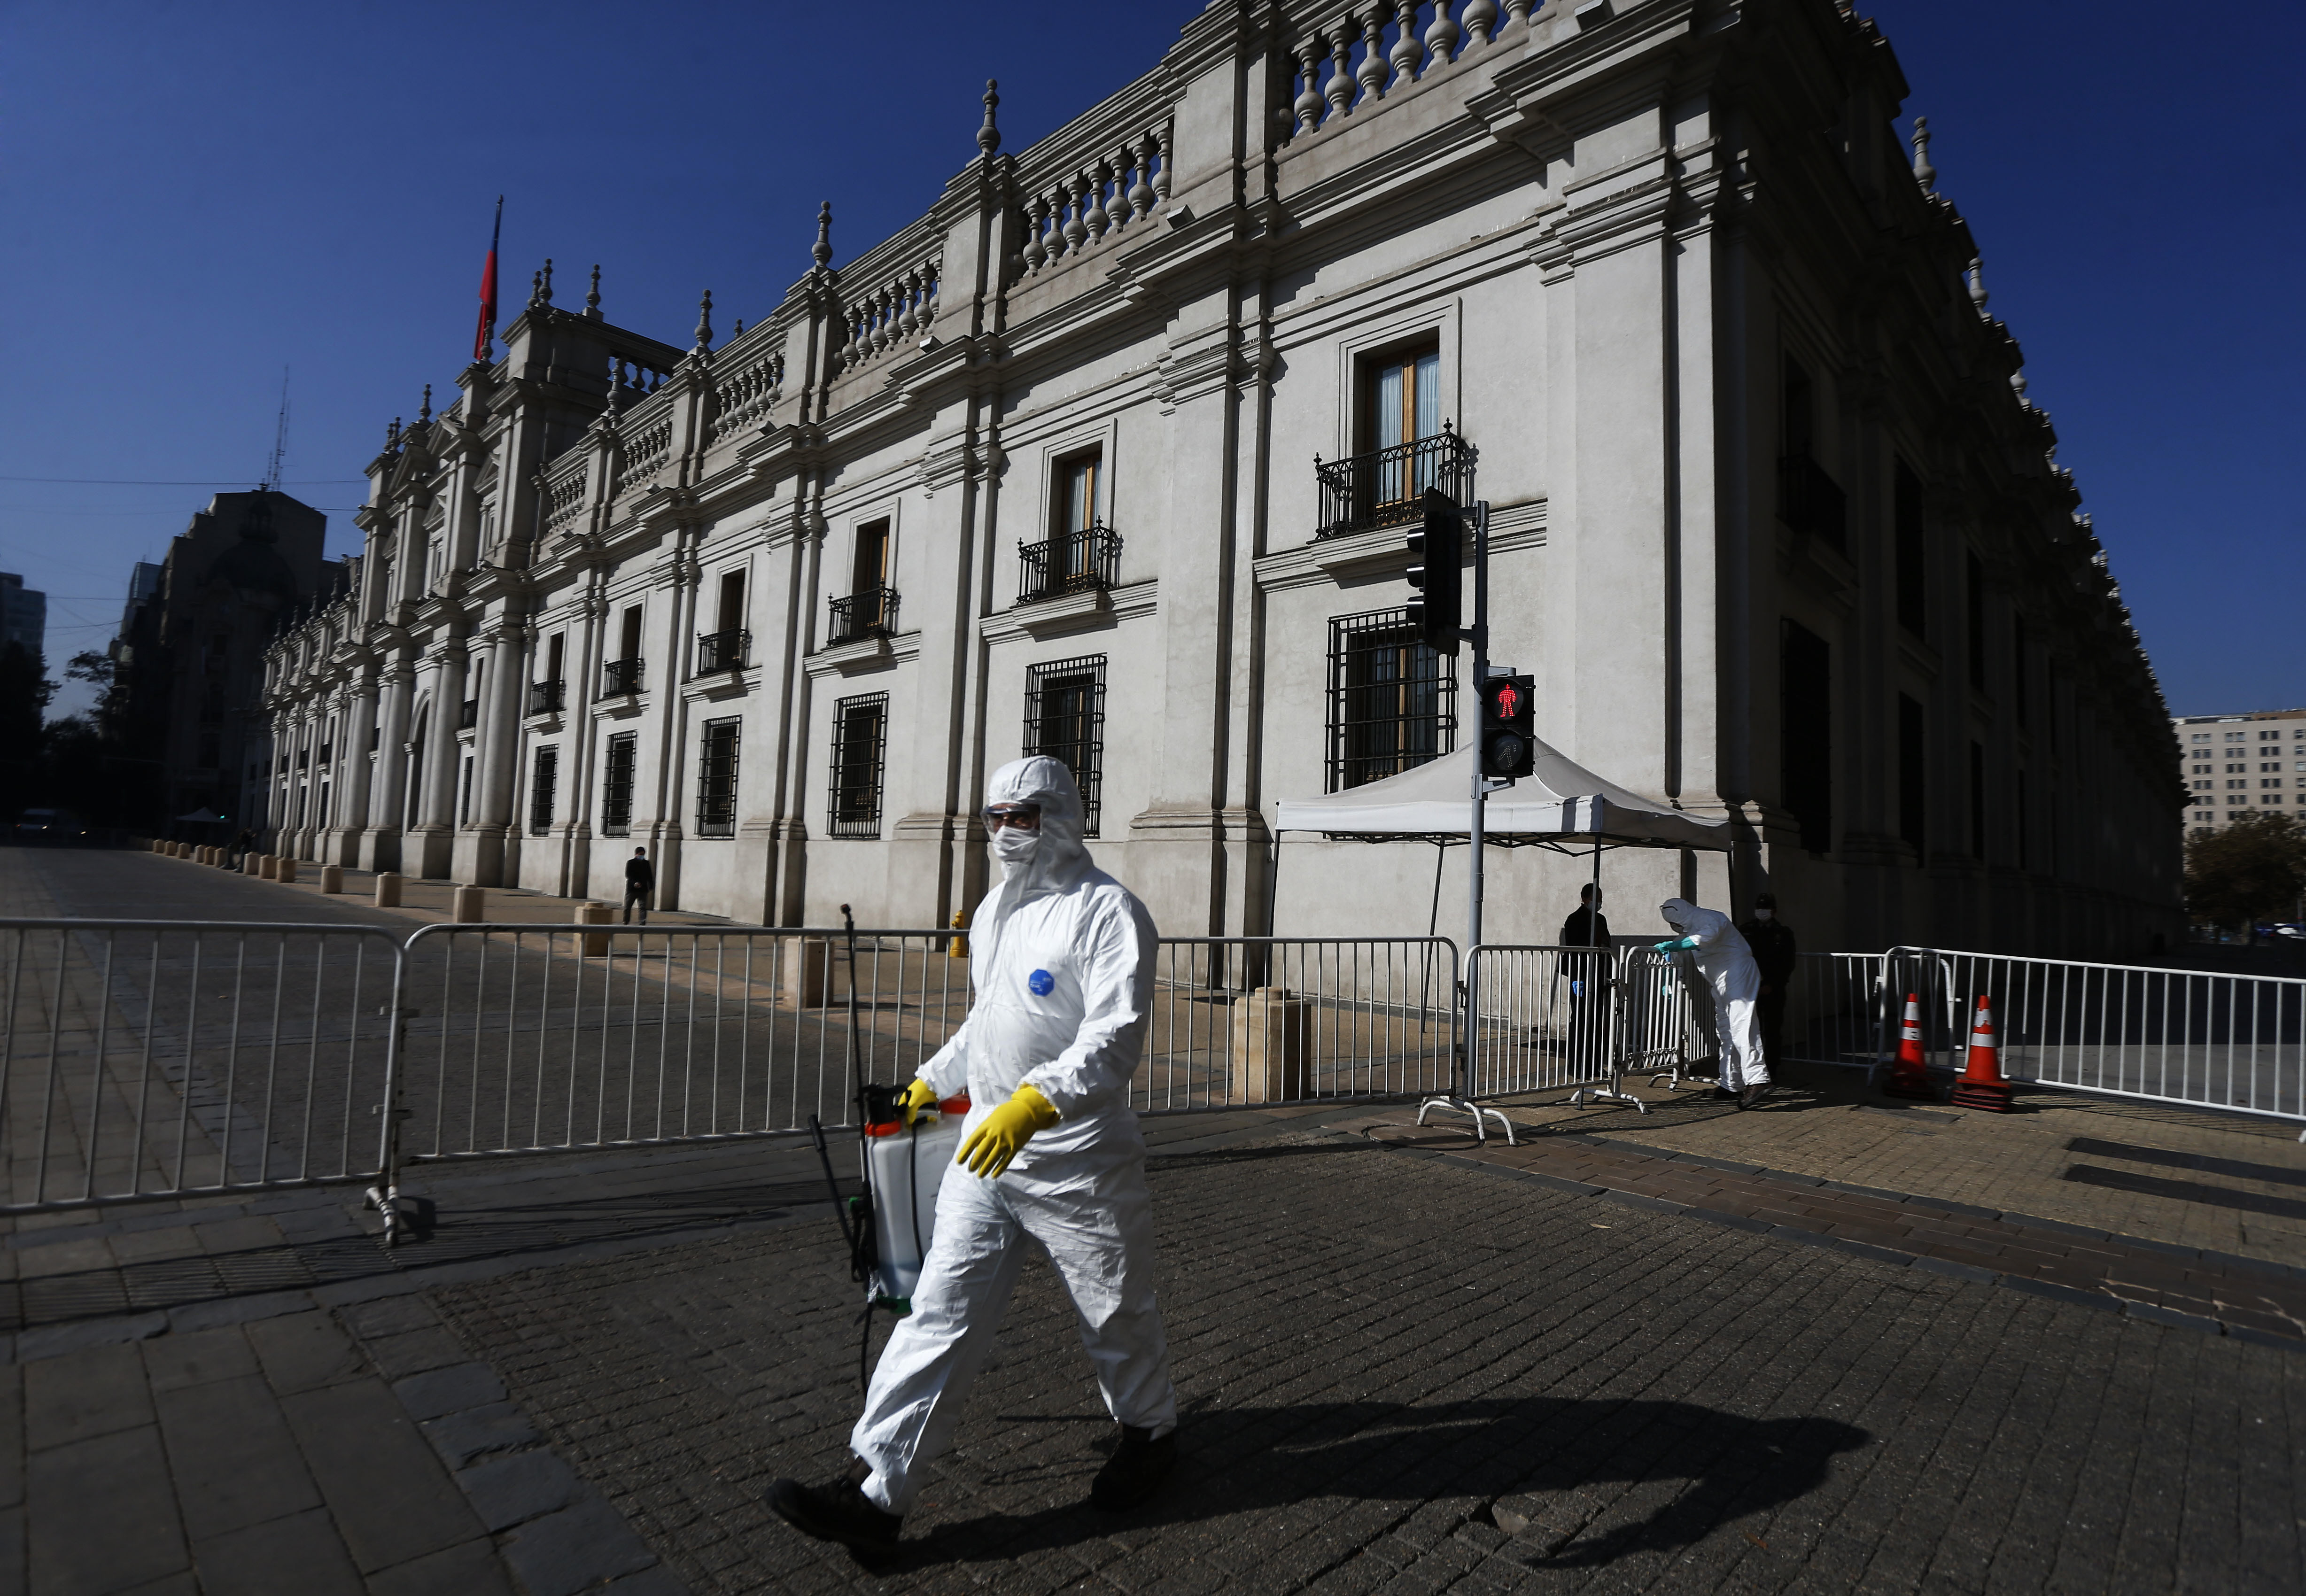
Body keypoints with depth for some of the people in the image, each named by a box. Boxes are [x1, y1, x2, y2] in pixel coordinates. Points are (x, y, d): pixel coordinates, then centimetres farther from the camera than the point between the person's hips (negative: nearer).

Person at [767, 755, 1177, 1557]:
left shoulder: (1106, 910, -15)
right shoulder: (994, 908, 11)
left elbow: (1114, 1038, -26)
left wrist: (1032, 1103, -37)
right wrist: (932, 1081, 28)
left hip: (1076, 1155, -6)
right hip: (986, 1143, 6)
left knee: (1116, 1312, 14)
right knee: (943, 1311, 4)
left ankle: (1150, 1431, 40)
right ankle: (875, 1490, 12)